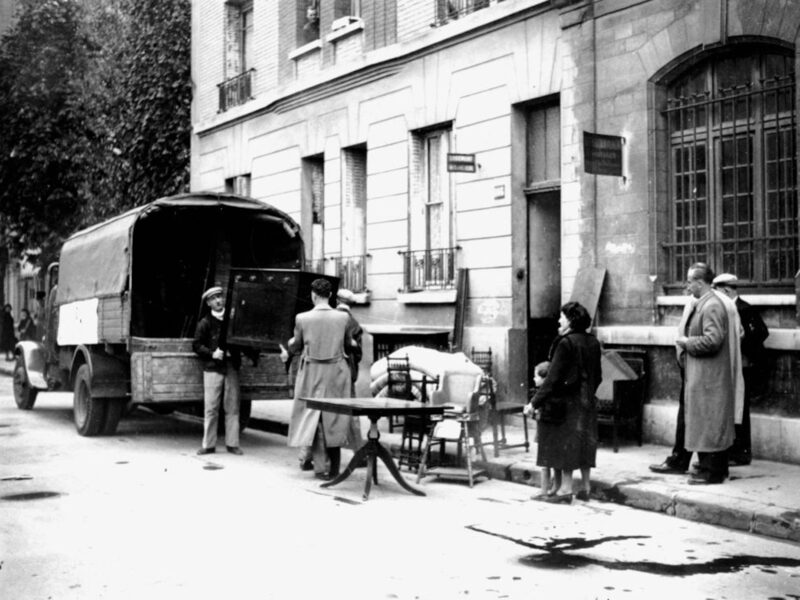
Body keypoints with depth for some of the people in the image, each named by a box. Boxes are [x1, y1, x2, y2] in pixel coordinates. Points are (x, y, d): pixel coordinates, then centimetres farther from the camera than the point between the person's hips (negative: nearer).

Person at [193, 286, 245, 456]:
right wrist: (211, 353, -12)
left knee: (232, 407, 4)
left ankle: (232, 443, 11)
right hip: (213, 368, -2)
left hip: (231, 367, 2)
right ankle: (208, 445, 7)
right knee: (210, 408, 0)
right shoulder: (205, 322, 3)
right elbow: (196, 345, 2)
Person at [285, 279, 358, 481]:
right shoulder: (343, 317, -7)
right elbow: (348, 344, 8)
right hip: (336, 373, 1)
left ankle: (320, 466, 6)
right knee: (334, 417, 13)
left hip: (312, 373, -1)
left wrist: (287, 351, 26)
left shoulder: (302, 318, -10)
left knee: (314, 417, 8)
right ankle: (334, 467, 20)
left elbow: (295, 346, 3)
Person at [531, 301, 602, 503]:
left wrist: (536, 402, -14)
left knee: (565, 443, -2)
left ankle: (566, 489, 1)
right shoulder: (593, 343, 7)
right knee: (584, 444, 12)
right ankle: (585, 488, 17)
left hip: (567, 402, -8)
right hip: (587, 402, 8)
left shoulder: (566, 343, -15)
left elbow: (553, 377, -18)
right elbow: (597, 376, 14)